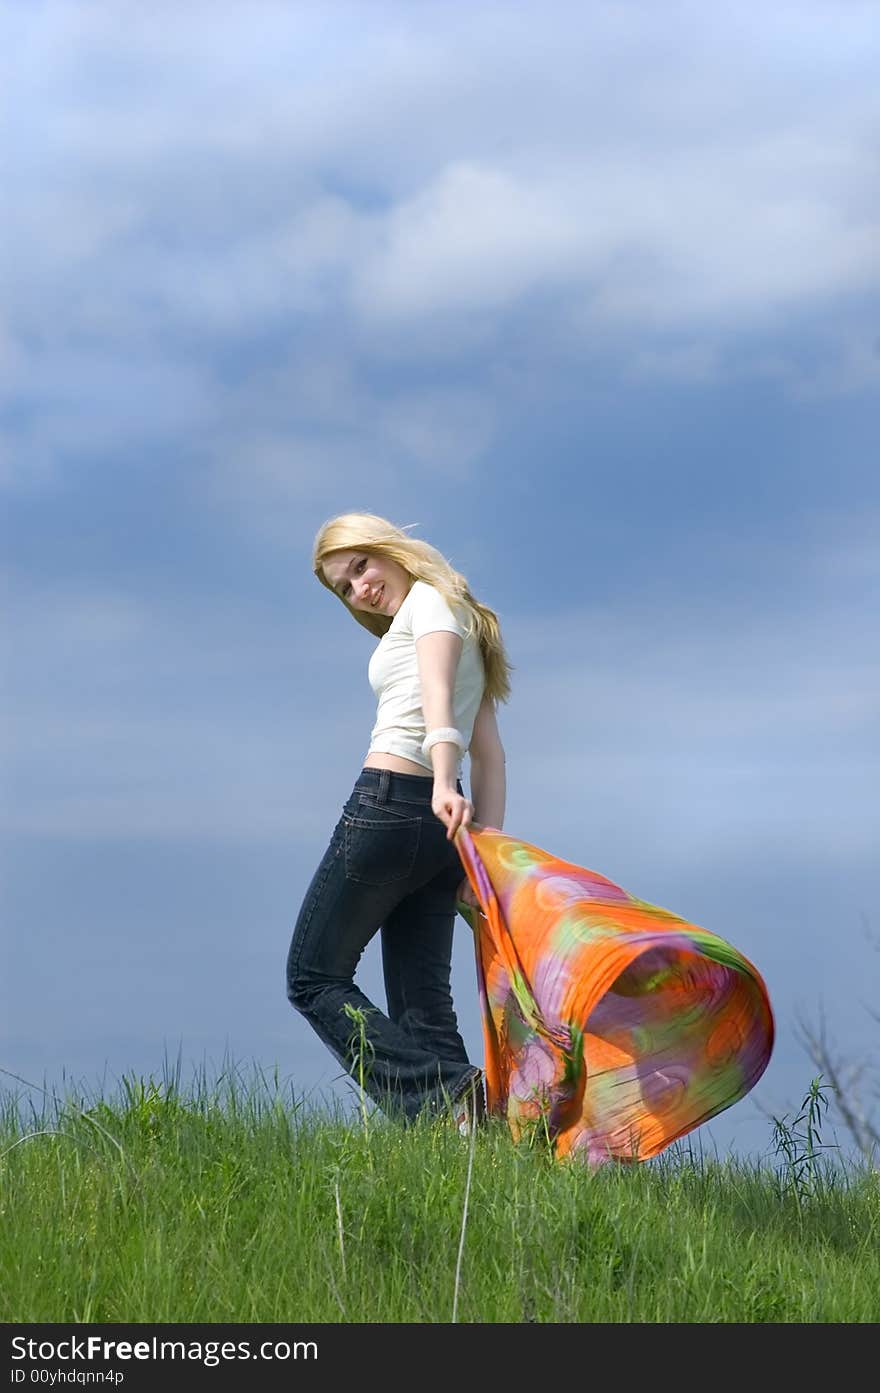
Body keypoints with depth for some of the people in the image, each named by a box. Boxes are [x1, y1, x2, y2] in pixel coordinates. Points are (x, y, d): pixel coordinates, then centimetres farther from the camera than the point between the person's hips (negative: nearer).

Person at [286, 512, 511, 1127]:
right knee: (423, 1003, 5)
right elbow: (490, 753, 17)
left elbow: (438, 689, -19)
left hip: (388, 801, -9)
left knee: (314, 978, -1)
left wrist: (443, 783, -35)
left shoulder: (428, 599, 0)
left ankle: (446, 1097, -19)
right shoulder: (466, 628, 26)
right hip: (441, 824, 9)